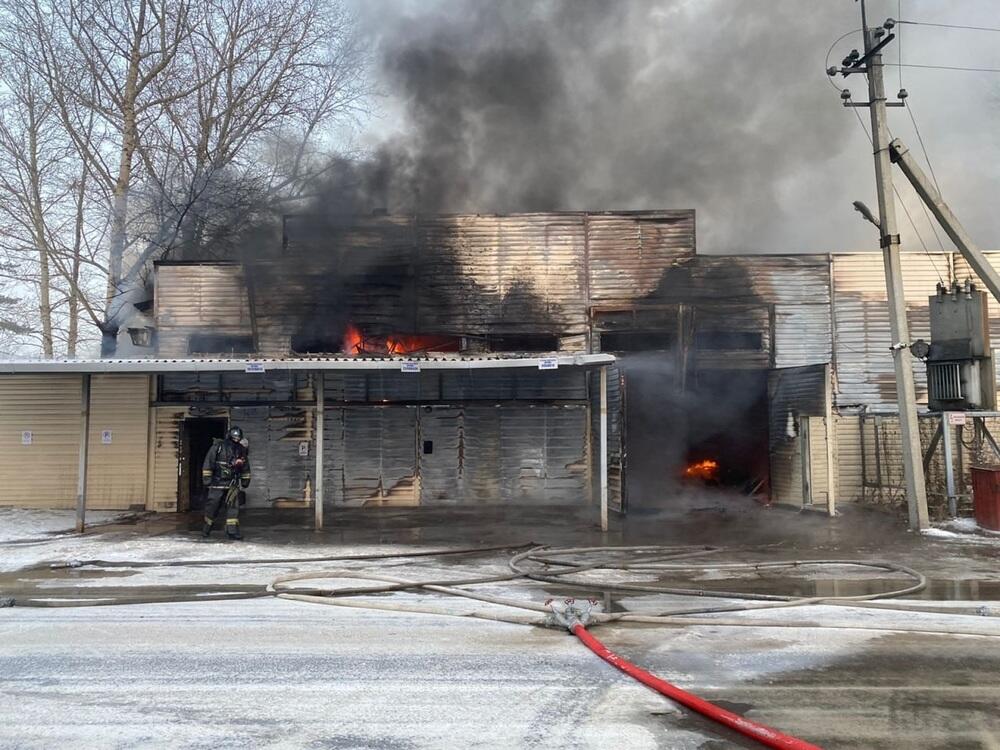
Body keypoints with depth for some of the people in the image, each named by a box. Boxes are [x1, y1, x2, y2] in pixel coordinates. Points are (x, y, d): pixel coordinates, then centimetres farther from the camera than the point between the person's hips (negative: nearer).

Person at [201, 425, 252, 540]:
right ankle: (207, 528, 27)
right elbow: (208, 463, -6)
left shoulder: (242, 450, 6)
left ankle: (232, 530, -6)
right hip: (217, 483, -3)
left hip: (233, 484, 3)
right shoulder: (218, 446, -7)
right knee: (213, 505, 6)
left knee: (233, 506, -7)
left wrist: (245, 481, 16)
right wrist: (207, 479, -9)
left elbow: (245, 468, 17)